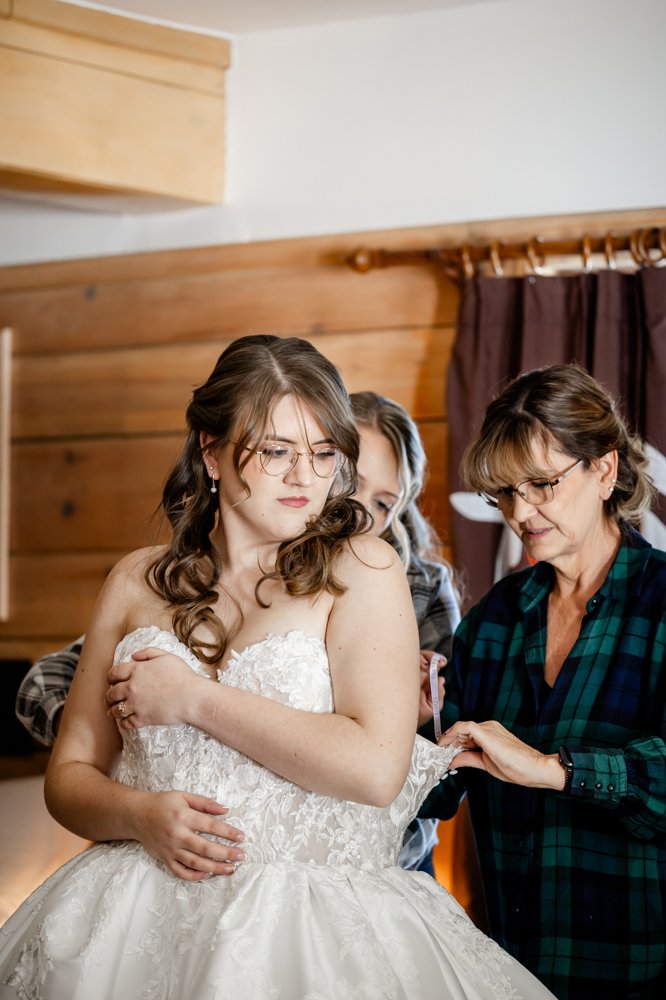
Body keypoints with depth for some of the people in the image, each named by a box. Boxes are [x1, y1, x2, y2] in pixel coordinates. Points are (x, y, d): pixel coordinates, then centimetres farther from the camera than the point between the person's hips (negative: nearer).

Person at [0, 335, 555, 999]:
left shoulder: (362, 569, 1)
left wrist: (194, 697, -9)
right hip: (140, 912, 2)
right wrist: (141, 814, -10)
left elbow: (376, 767, -13)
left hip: (310, 920, -2)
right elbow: (70, 773, 13)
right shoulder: (138, 582, 11)